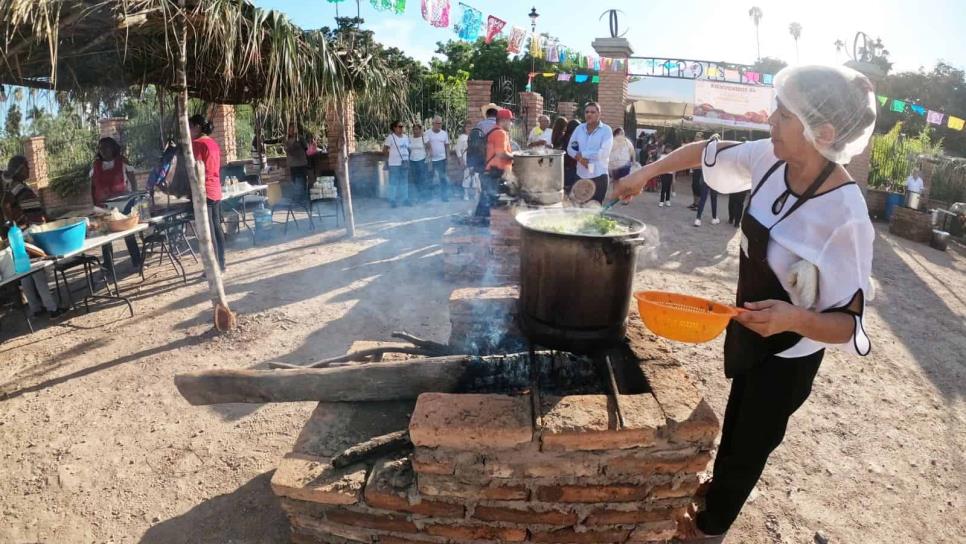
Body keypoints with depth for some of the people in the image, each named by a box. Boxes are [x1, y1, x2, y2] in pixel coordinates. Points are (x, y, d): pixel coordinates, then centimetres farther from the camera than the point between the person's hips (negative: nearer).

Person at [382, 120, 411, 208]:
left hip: (405, 163, 6)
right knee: (394, 182, -1)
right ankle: (392, 200, 6)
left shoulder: (405, 137, 11)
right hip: (394, 163, -6)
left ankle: (405, 199, 20)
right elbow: (385, 150, -6)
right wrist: (392, 156, -1)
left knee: (404, 182, 11)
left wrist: (407, 157, 7)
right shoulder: (390, 137, -7)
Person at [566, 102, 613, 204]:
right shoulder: (579, 128, 10)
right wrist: (579, 158, -11)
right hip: (581, 175, 4)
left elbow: (604, 153, -14)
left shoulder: (606, 130, -3)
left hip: (598, 176, -4)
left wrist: (582, 154, -10)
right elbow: (570, 148, 10)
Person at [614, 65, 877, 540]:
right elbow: (707, 151, 3)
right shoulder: (771, 159, -15)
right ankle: (720, 487, 58)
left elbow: (850, 324, -25)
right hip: (748, 327, 7)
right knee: (736, 423, 30)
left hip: (787, 355, -6)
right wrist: (646, 172, -2)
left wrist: (797, 319, -43)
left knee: (748, 445, 16)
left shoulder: (845, 218, -33)